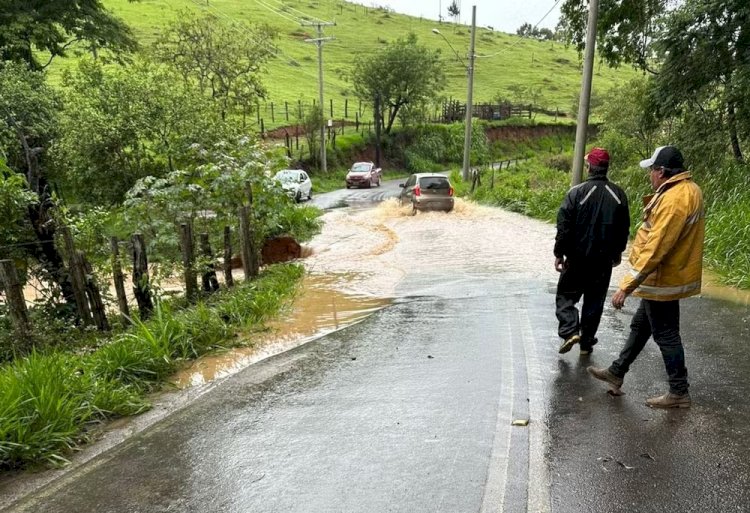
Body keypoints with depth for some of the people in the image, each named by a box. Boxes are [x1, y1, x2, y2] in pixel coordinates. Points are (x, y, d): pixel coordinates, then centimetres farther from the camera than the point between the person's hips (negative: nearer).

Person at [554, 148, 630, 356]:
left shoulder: (577, 192, -13)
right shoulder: (618, 194, 1)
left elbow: (564, 227, -13)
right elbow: (624, 228, 9)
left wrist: (559, 253, -4)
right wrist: (618, 252, 22)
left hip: (577, 257, -3)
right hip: (604, 259, 4)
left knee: (566, 295, 10)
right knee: (595, 300, 12)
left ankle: (570, 331, -8)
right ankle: (586, 342, 18)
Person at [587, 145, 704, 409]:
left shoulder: (673, 200, -26)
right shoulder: (689, 189, 7)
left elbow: (654, 250, -29)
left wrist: (626, 286, -26)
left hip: (663, 280, -10)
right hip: (670, 275, 10)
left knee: (665, 334, 4)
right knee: (640, 326, 18)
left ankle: (679, 392, 19)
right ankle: (616, 372, 32)